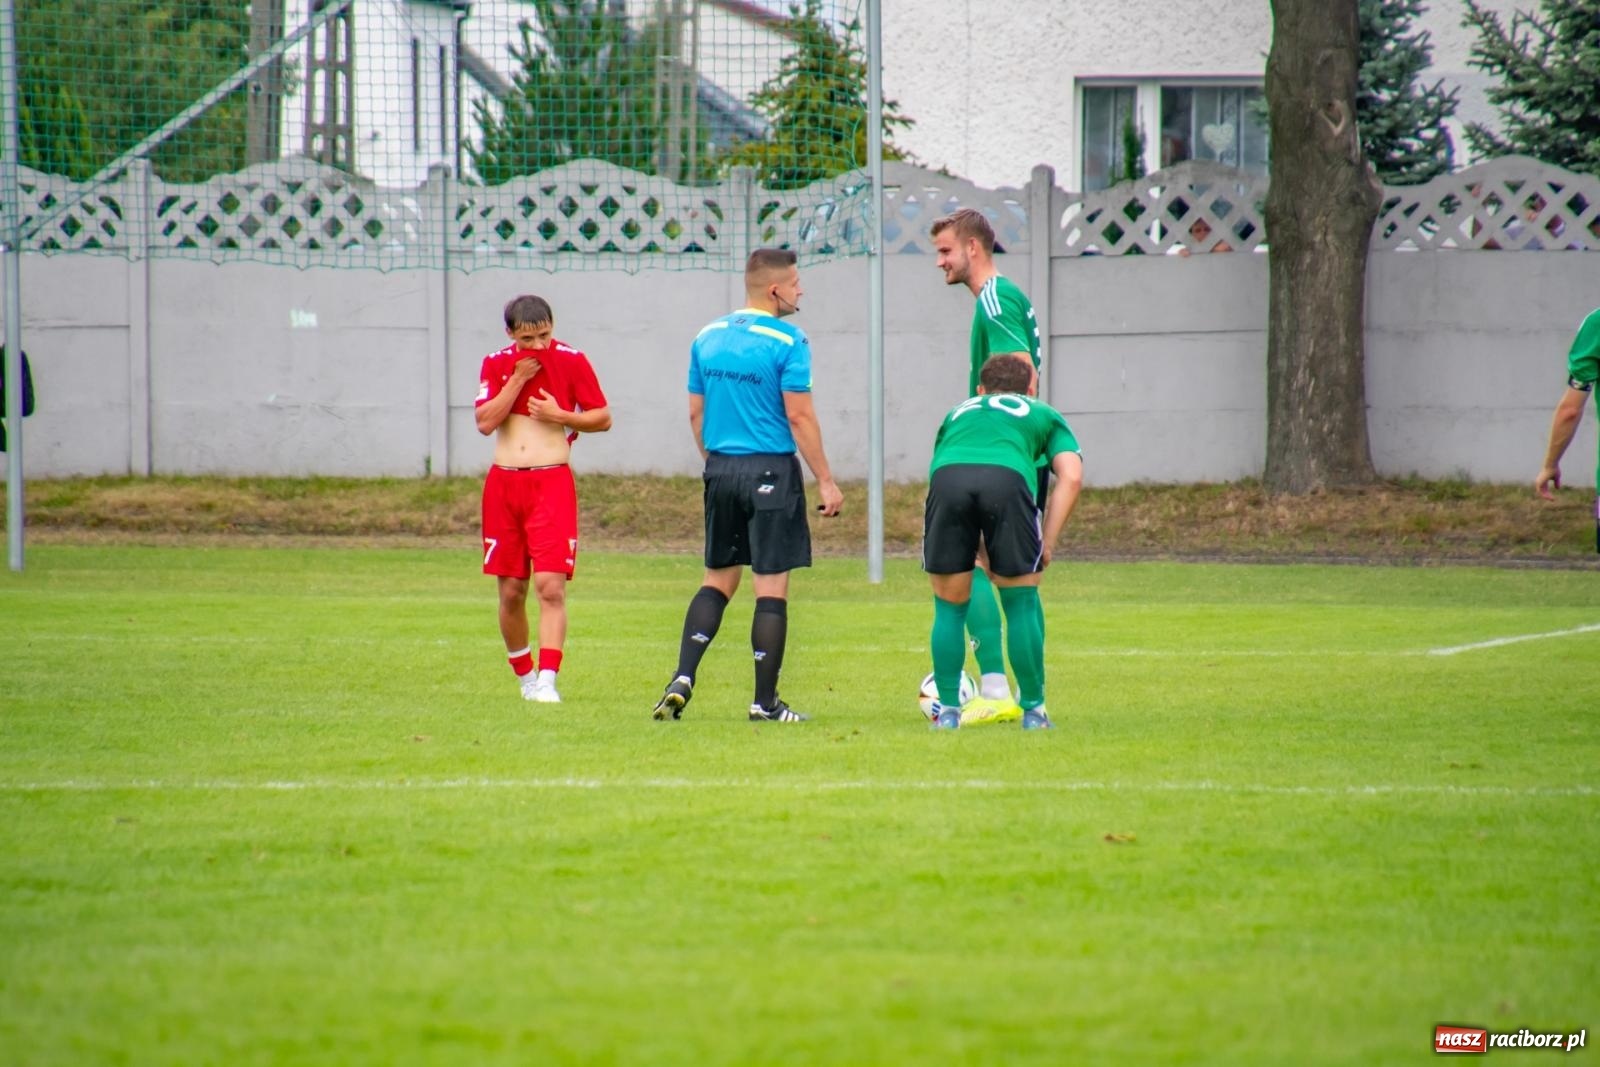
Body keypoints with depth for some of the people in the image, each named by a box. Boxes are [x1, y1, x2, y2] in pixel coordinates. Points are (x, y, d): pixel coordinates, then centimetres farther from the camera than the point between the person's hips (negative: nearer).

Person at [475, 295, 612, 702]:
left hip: (552, 483, -3)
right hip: (503, 484, 3)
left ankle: (547, 681, -19)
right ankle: (525, 676, 22)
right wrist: (518, 379, -10)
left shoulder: (571, 361, -1)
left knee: (551, 586, -14)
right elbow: (485, 422, -5)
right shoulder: (496, 364, 6)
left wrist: (561, 416, -12)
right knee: (510, 591, 7)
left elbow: (603, 418, 3)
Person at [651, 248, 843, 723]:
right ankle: (765, 702, 3)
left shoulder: (708, 338, 8)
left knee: (717, 579, 16)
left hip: (721, 470, 6)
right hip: (771, 470, -6)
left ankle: (681, 679, 1)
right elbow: (800, 417, -13)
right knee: (772, 586, 0)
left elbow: (695, 413, 12)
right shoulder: (787, 343, -11)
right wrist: (825, 482, -8)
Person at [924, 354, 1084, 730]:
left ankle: (947, 710, 19)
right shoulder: (1043, 414, 34)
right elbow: (1071, 477, 18)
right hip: (1008, 477, -2)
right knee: (1021, 601, 15)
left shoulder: (957, 413, 42)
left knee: (949, 607, 17)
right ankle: (1033, 710, 21)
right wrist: (1047, 544, 18)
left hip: (947, 477, 2)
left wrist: (975, 552, 47)